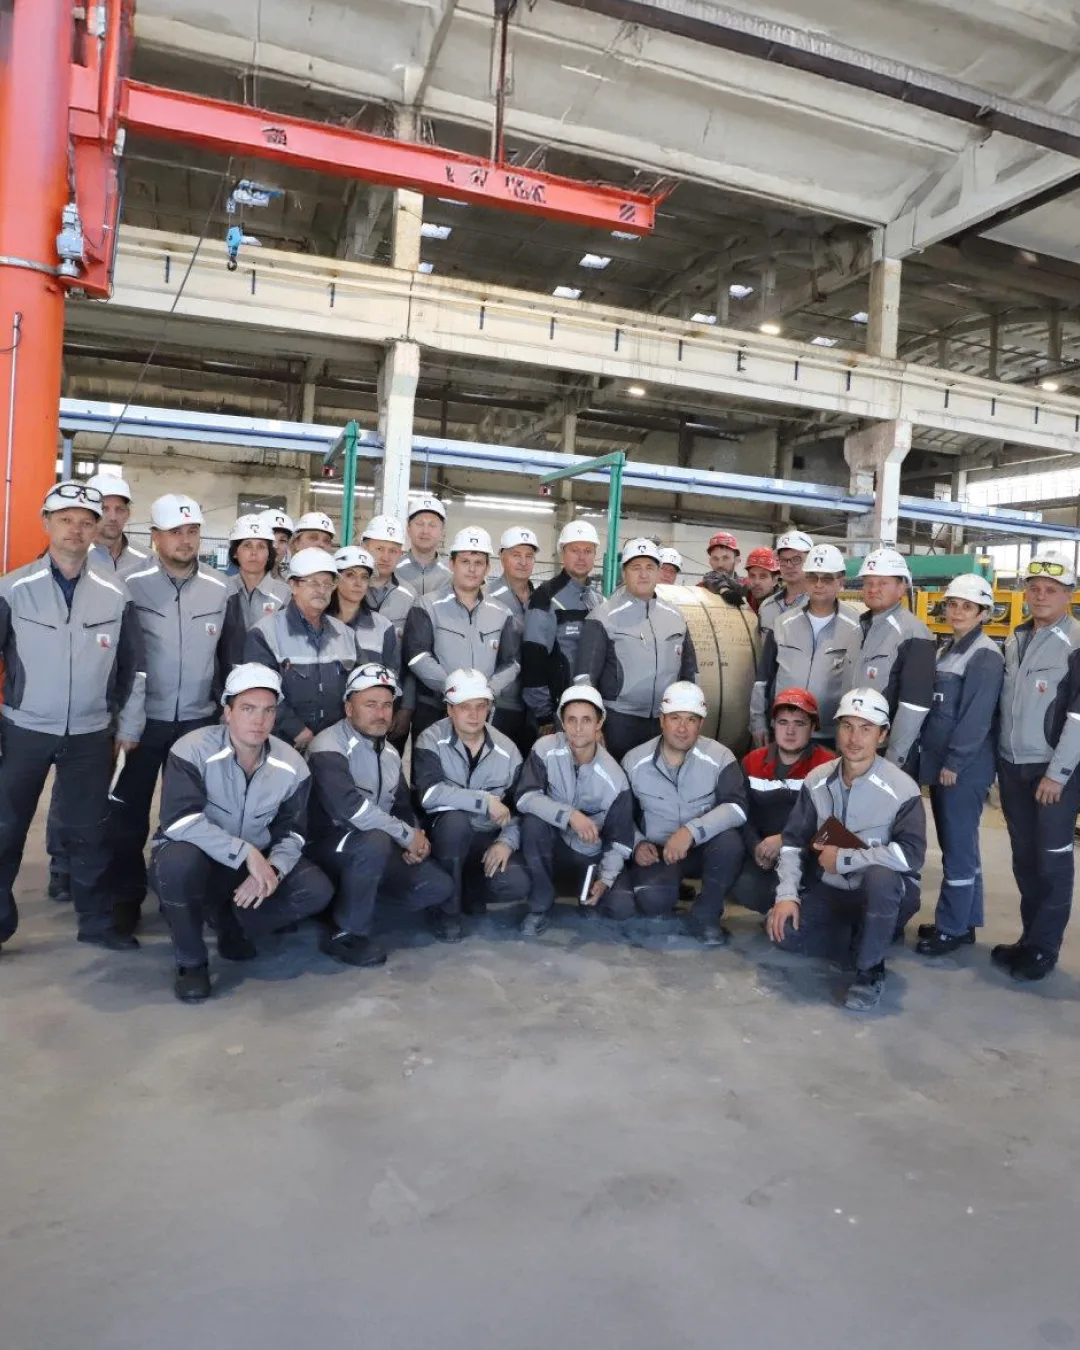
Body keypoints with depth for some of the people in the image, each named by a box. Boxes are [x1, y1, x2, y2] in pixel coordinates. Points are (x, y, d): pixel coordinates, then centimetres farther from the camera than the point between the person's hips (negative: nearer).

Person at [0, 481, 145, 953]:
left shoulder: (115, 593, 0)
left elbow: (134, 665, 7)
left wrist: (129, 725, 6)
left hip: (91, 735, 1)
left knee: (89, 832, 10)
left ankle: (96, 921, 24)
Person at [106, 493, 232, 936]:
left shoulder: (221, 589, 1)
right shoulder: (131, 586, -7)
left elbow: (230, 656, 9)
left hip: (199, 722, 2)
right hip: (142, 721, -2)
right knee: (128, 815, 5)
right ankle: (127, 897, 22)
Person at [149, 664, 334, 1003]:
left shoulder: (291, 765, -8)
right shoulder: (192, 750, -21)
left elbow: (291, 833, -2)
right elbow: (181, 822, -31)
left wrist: (272, 869, -23)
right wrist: (246, 853, -33)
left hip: (257, 862, 4)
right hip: (192, 859, -4)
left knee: (317, 891, -17)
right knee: (179, 862, -39)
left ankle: (234, 925, 9)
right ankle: (190, 962, -13)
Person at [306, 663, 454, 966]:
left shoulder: (390, 753, 10)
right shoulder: (329, 747, -18)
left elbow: (403, 806, 17)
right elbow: (348, 806, -32)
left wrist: (417, 838, -6)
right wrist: (406, 835, -23)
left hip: (376, 847, 8)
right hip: (328, 845, -8)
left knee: (439, 887, -7)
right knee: (374, 841, -38)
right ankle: (345, 934, -19)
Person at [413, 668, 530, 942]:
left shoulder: (506, 749, 0)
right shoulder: (431, 741, -12)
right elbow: (429, 793, -29)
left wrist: (507, 841, -14)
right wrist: (486, 801, -28)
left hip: (488, 838, 3)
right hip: (445, 832, -3)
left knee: (516, 885, -24)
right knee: (456, 820, -38)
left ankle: (468, 891, 12)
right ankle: (446, 909, -15)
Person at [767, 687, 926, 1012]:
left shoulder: (901, 788, -19)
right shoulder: (817, 781, -5)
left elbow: (911, 854, -28)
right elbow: (793, 841, -1)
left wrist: (843, 859, -23)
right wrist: (787, 895, -14)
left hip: (886, 895, -5)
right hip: (830, 890, 5)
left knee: (880, 876, -38)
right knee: (782, 930, -16)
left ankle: (870, 971, -15)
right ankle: (862, 937, 10)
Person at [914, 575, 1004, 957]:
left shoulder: (986, 655, -12)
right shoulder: (944, 650, 14)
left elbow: (977, 717, -18)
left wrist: (954, 763, -17)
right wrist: (929, 754, 12)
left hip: (965, 769, -9)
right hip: (939, 763, 9)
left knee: (959, 848, -1)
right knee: (956, 845, 15)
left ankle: (952, 928, 9)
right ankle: (963, 921, 26)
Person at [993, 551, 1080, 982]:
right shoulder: (1015, 640, 11)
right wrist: (999, 760, 12)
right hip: (1012, 766, 6)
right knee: (1023, 857, 12)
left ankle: (1043, 948, 12)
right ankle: (1031, 938, 24)